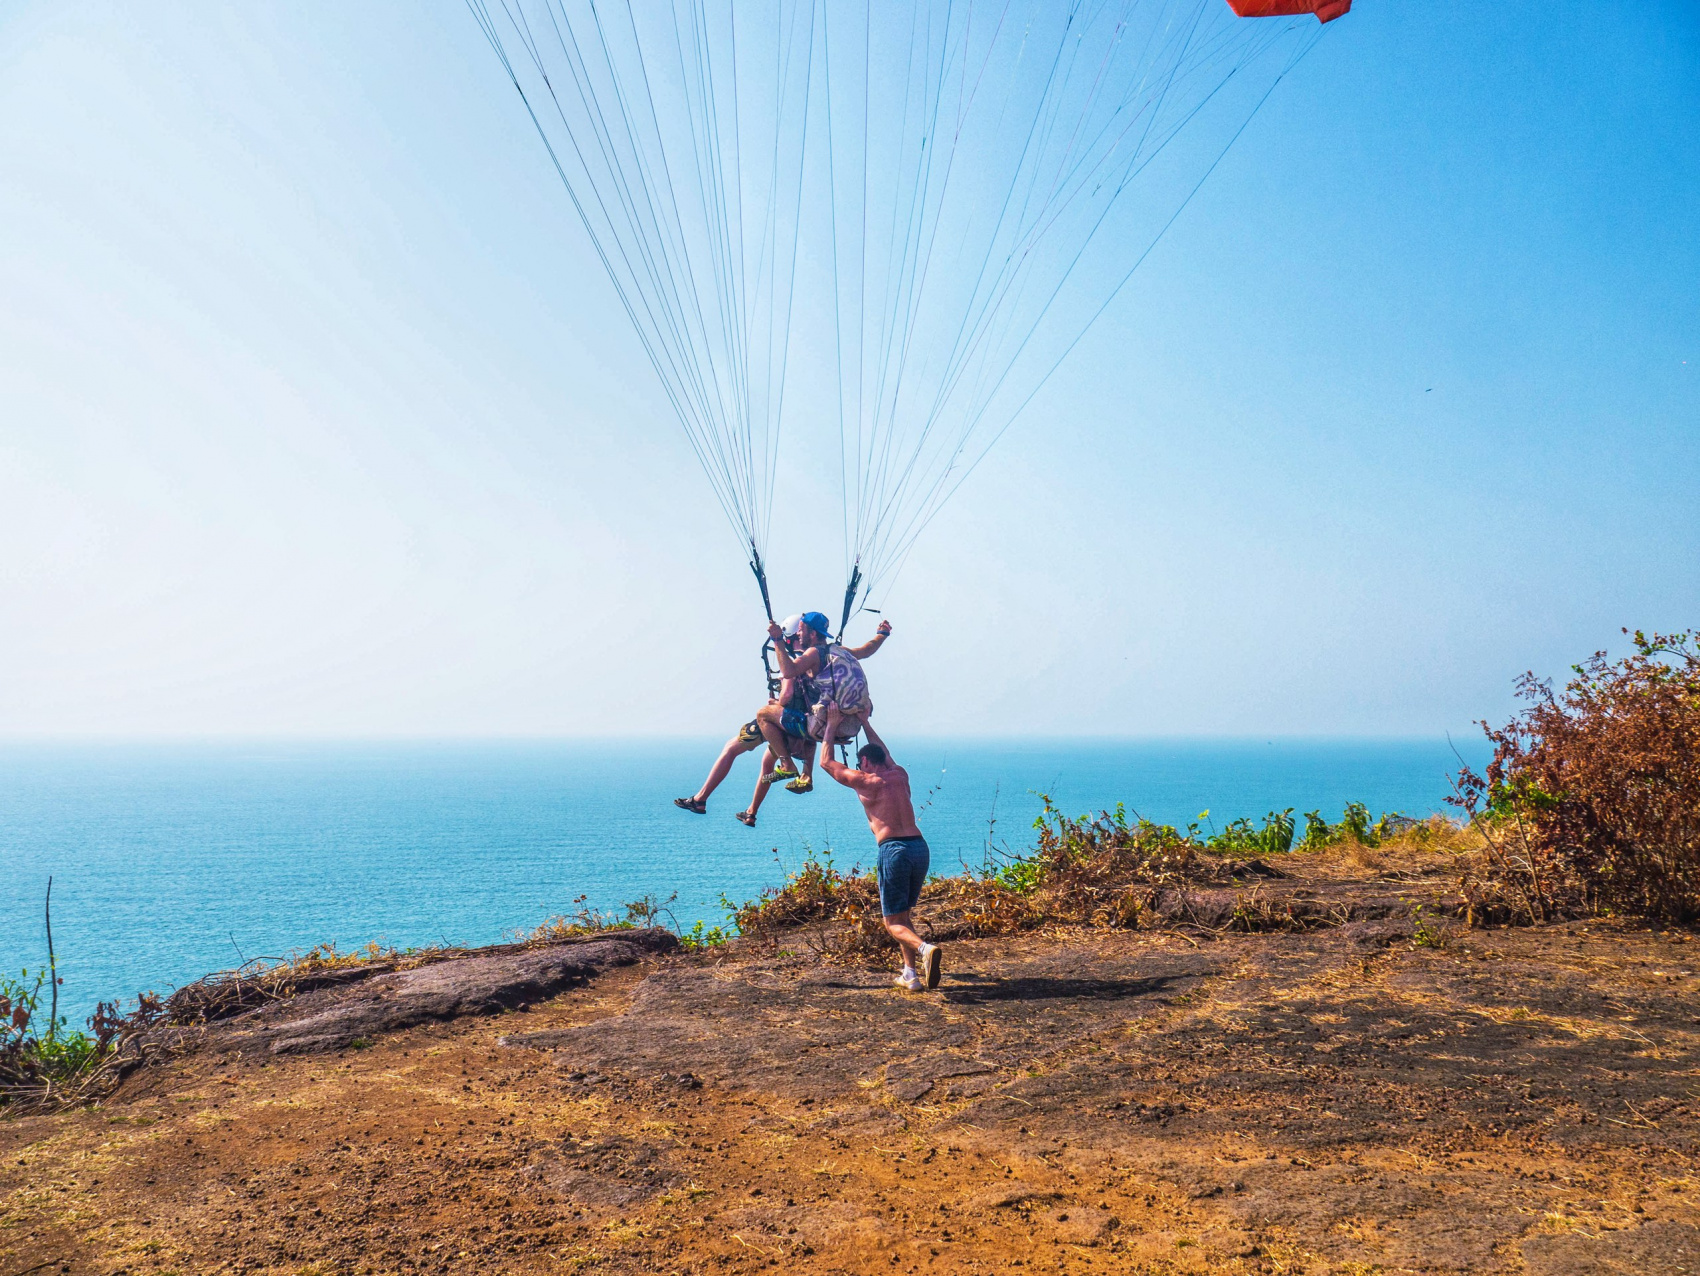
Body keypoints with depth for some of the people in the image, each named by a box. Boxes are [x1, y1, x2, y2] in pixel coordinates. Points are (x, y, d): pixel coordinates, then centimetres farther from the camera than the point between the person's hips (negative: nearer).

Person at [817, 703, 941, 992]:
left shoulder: (865, 781, 1)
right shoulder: (900, 775, 16)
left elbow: (827, 761, 12)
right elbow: (884, 752, 39)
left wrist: (832, 725, 19)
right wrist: (864, 722, 44)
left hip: (894, 849, -6)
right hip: (920, 847, 6)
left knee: (893, 922, 1)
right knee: (902, 914, 21)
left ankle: (925, 949, -28)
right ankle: (911, 973, 12)